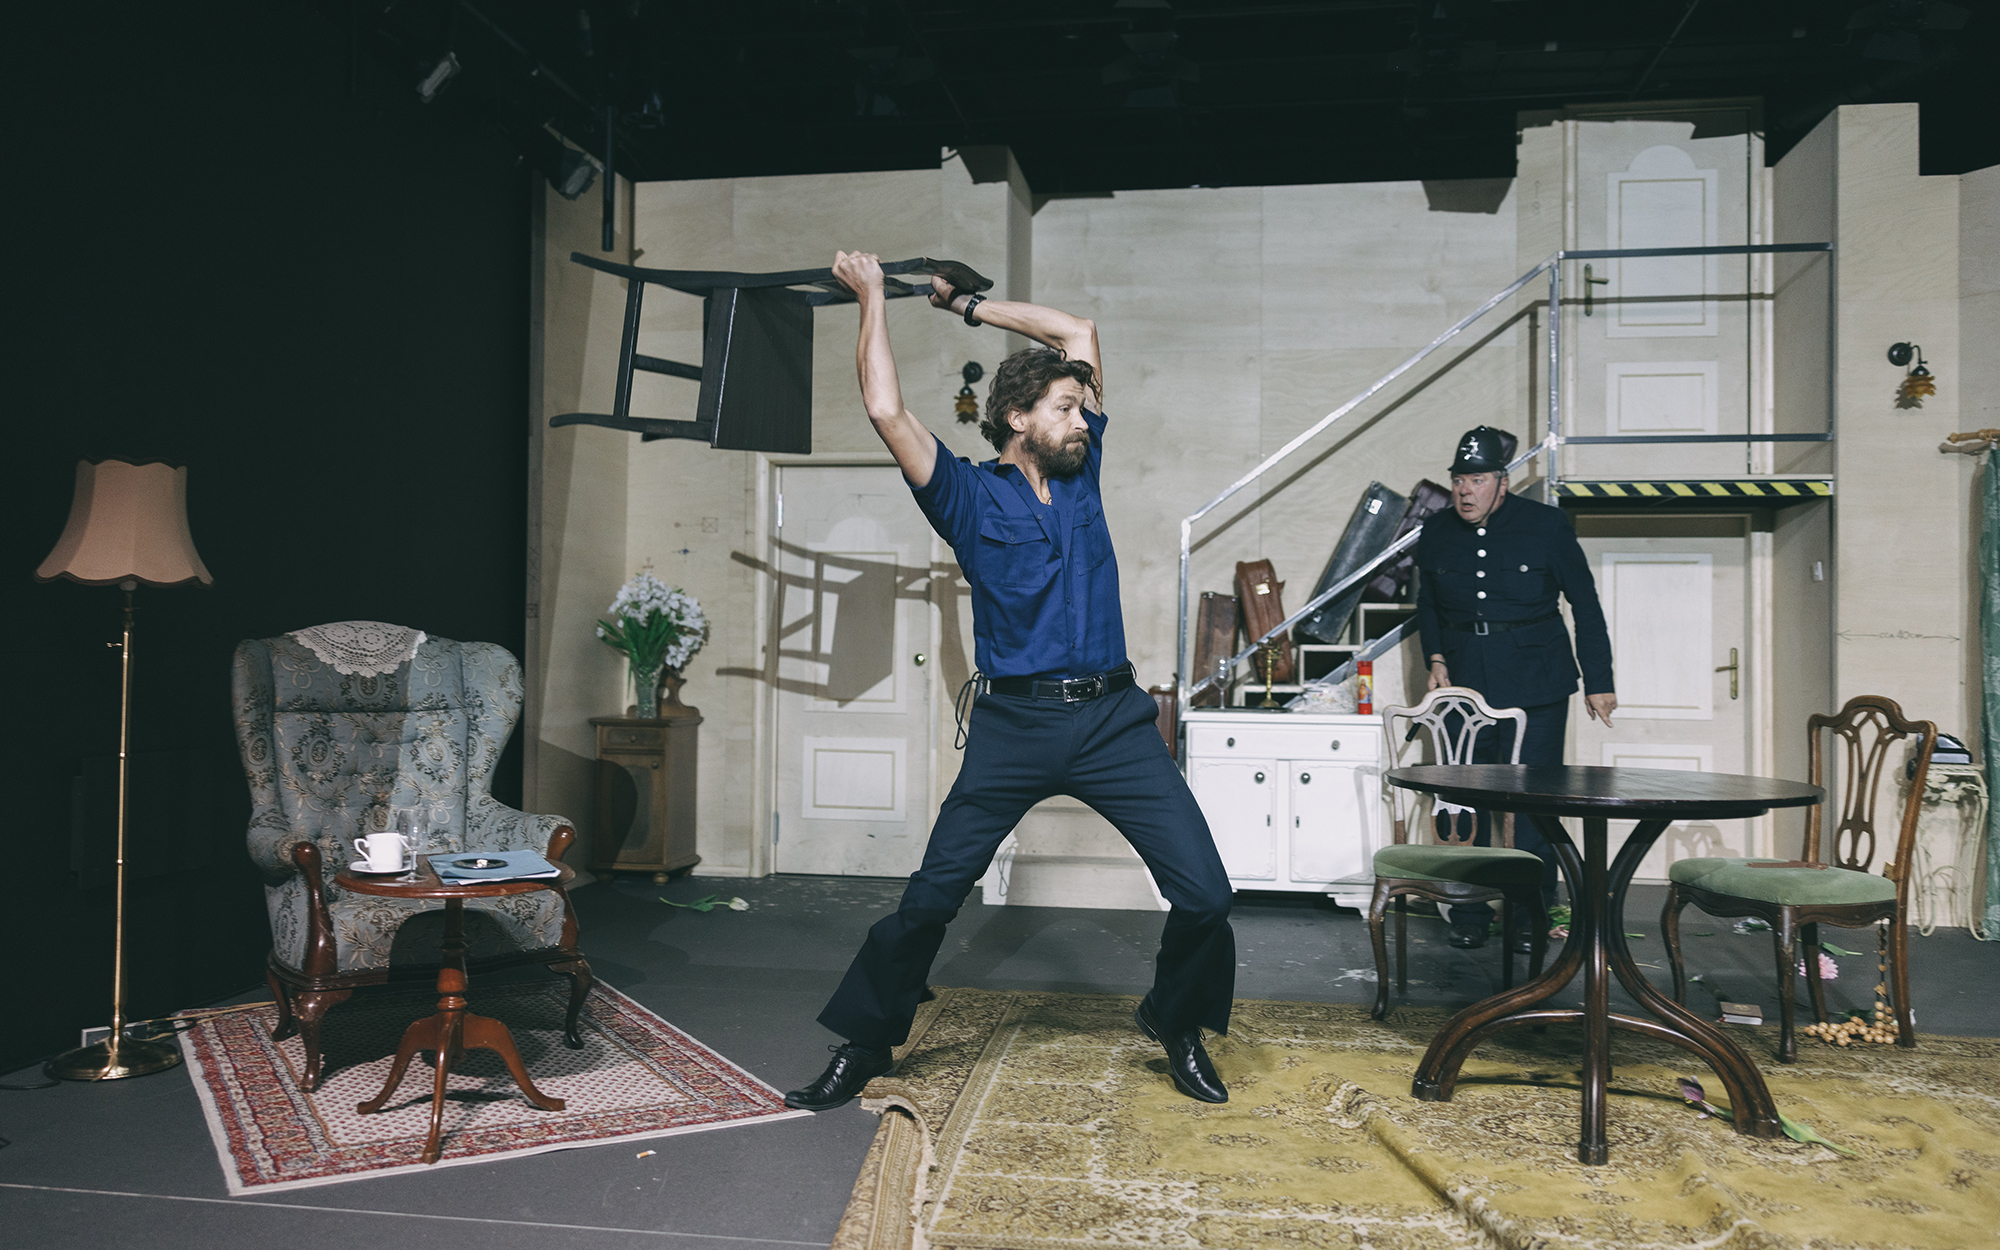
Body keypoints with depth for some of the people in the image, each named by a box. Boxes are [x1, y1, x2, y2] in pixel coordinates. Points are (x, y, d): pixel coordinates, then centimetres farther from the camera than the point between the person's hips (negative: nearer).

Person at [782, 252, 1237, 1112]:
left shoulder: (1081, 474, 13)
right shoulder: (971, 497, 2)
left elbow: (1079, 333, 19)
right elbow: (887, 411, -9)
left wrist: (966, 306, 24)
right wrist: (872, 298, 2)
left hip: (1113, 718, 3)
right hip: (1015, 725, -3)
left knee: (1204, 891, -1)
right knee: (931, 895, 0)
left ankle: (1176, 1022, 26)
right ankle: (865, 1045, 20)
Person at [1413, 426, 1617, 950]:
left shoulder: (1546, 525, -5)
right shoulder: (1436, 533, 3)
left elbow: (1585, 605, 2)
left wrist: (1598, 681, 1)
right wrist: (1436, 658, 4)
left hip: (1536, 685, -3)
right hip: (1464, 680, 3)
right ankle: (1469, 915, 16)